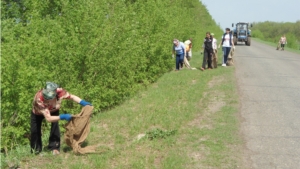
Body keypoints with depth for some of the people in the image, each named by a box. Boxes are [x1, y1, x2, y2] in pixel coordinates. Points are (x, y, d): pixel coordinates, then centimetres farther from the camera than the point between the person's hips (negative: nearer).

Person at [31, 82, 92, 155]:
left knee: (55, 126, -18)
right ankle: (36, 148, 27)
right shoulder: (39, 100, -47)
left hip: (53, 110, 2)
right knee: (35, 130, 1)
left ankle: (54, 147, -2)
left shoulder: (59, 92, -39)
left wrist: (83, 103, -33)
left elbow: (72, 97, -20)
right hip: (38, 112, -2)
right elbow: (48, 118, -43)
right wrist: (63, 117, -50)